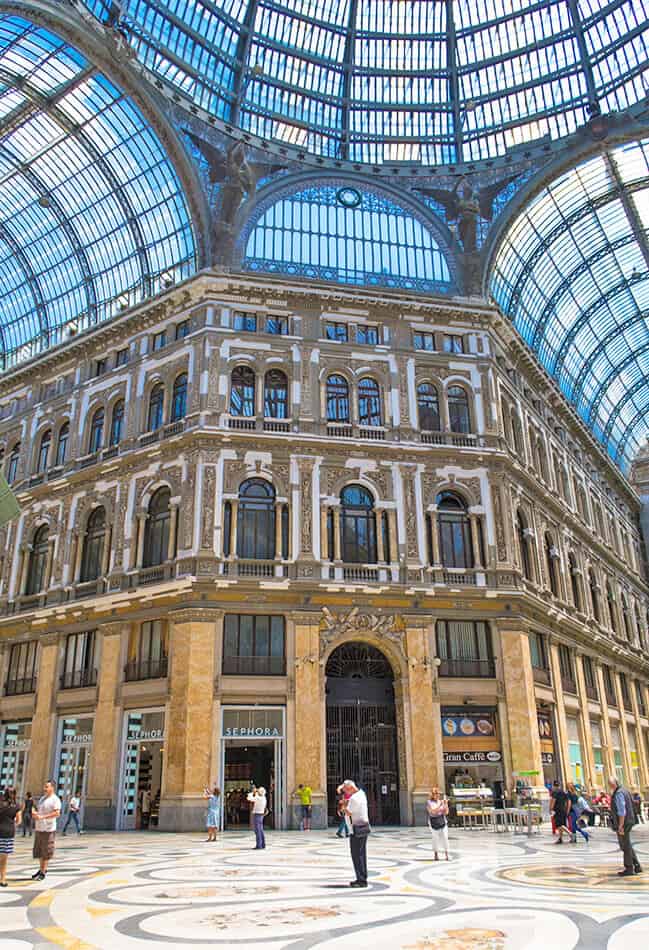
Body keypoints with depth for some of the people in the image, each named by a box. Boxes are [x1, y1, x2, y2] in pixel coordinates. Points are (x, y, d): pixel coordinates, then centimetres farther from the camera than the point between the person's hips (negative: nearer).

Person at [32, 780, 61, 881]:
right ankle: (42, 869, 31)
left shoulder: (55, 799, -12)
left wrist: (42, 817, -25)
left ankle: (43, 873, 7)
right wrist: (35, 813, -3)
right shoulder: (42, 798, 14)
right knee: (38, 851, 15)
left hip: (48, 829, -8)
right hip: (38, 828, 8)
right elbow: (38, 809, 21)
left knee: (46, 851, -1)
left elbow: (57, 813, -21)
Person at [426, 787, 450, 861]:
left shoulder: (441, 801, 5)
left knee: (445, 838, -4)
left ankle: (447, 855, 1)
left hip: (442, 822, 3)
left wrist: (446, 804, -11)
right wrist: (439, 806, -23)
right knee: (435, 838, -1)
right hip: (433, 822, -3)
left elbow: (446, 812, 3)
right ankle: (436, 855, 12)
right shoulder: (429, 802, -5)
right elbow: (432, 812, -18)